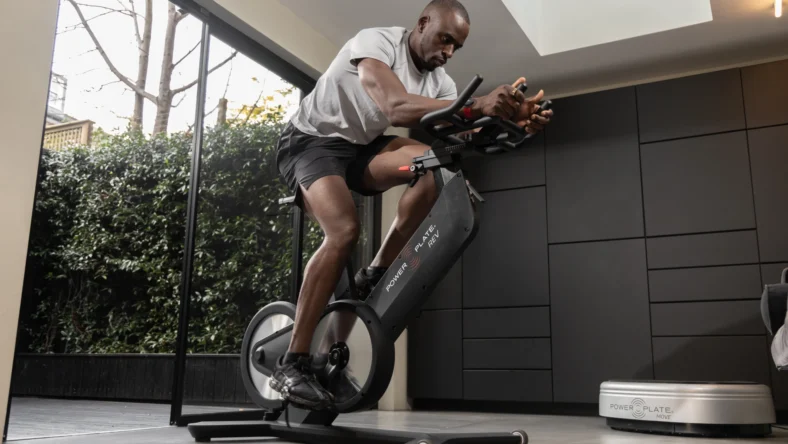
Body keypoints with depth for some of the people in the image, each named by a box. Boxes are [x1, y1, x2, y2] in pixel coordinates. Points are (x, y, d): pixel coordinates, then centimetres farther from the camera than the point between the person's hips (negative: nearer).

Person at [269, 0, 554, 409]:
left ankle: (376, 275, -13)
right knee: (345, 232, -31)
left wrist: (515, 124, -30)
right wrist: (476, 106, -49)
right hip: (311, 142, -6)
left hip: (360, 147, 6)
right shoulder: (375, 42, -21)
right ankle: (291, 366, -25)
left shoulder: (439, 82, 0)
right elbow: (396, 107, -40)